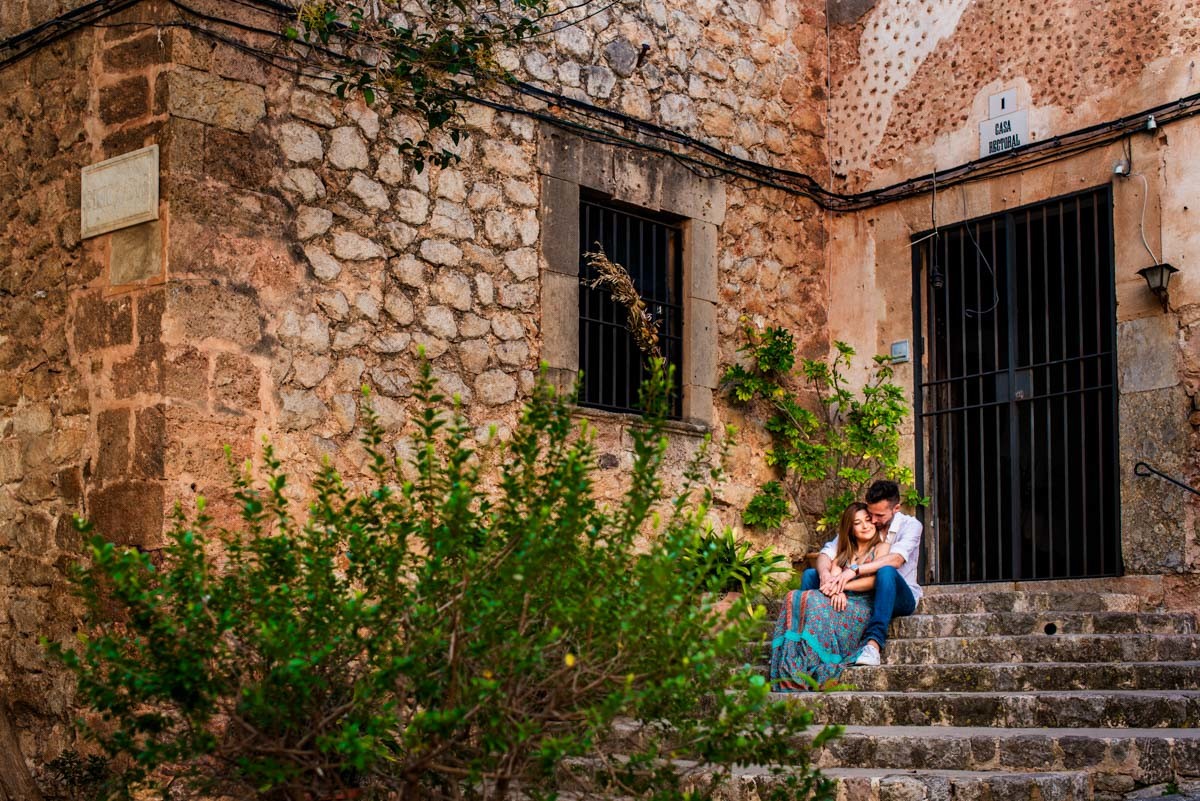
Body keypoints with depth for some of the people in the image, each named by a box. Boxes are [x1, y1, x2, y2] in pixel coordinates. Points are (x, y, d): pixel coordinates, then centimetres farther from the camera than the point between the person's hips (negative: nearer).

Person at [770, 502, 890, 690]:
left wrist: (844, 585, -12)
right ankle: (790, 676, -36)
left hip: (861, 608, -5)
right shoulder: (844, 553, 30)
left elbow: (874, 580, -3)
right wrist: (836, 591, -12)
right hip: (841, 603, 5)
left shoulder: (881, 548, 14)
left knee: (815, 601, -32)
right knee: (794, 598, -24)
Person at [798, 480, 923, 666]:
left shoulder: (910, 525, -9)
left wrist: (854, 571, -40)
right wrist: (825, 574, -31)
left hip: (900, 597, -4)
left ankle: (873, 644, -48)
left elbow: (896, 559, -29)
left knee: (886, 572, -38)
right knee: (810, 575, -9)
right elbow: (827, 553, -6)